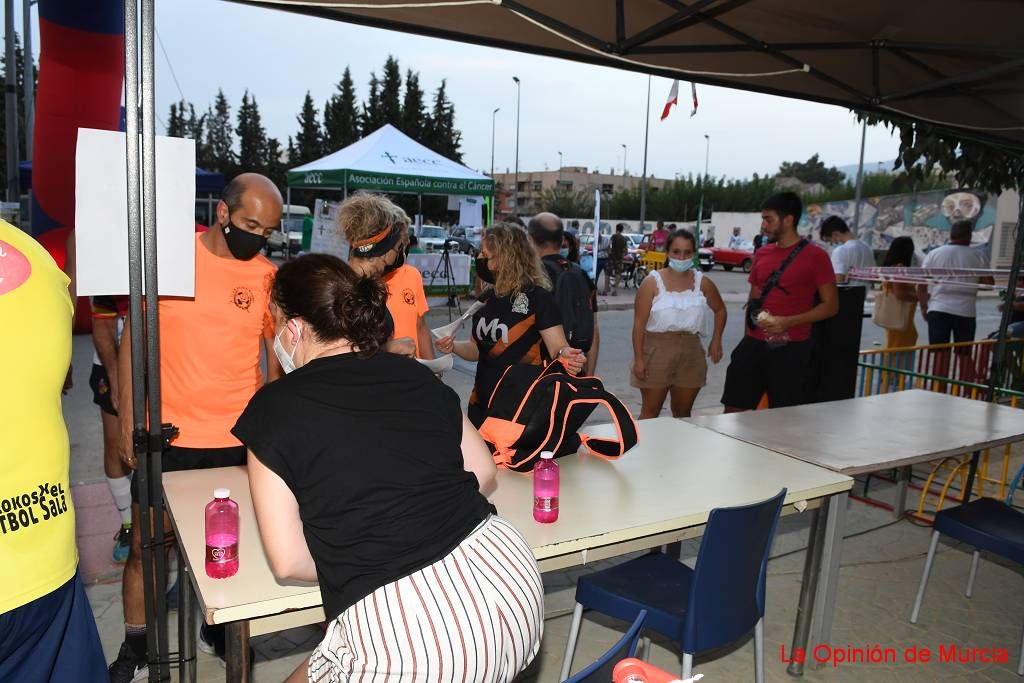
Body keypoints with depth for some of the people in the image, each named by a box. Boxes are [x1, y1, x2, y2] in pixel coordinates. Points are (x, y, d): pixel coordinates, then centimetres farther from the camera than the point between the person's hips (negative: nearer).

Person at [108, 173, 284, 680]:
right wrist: (127, 424, -2)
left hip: (238, 439, 1)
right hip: (168, 435, -1)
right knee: (145, 544, 11)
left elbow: (278, 353, 7)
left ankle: (217, 628, 37)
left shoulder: (268, 277, -2)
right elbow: (133, 339, 0)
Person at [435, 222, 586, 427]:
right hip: (482, 403, 6)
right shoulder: (486, 300, 9)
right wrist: (454, 346, -1)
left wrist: (564, 355, -37)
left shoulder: (537, 297, -11)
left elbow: (557, 346, -16)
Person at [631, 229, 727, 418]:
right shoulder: (653, 282, -7)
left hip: (690, 353, 4)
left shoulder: (702, 282, 3)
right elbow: (639, 323, -9)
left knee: (683, 413, 14)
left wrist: (716, 340, 8)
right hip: (657, 350, -3)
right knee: (650, 412, 4)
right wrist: (638, 358, -14)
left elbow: (720, 310, 20)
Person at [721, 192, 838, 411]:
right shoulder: (762, 253, 11)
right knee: (733, 409, 5)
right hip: (754, 344, 5)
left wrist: (789, 322, -17)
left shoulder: (815, 255, -5)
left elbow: (831, 305, -6)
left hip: (791, 349, -5)